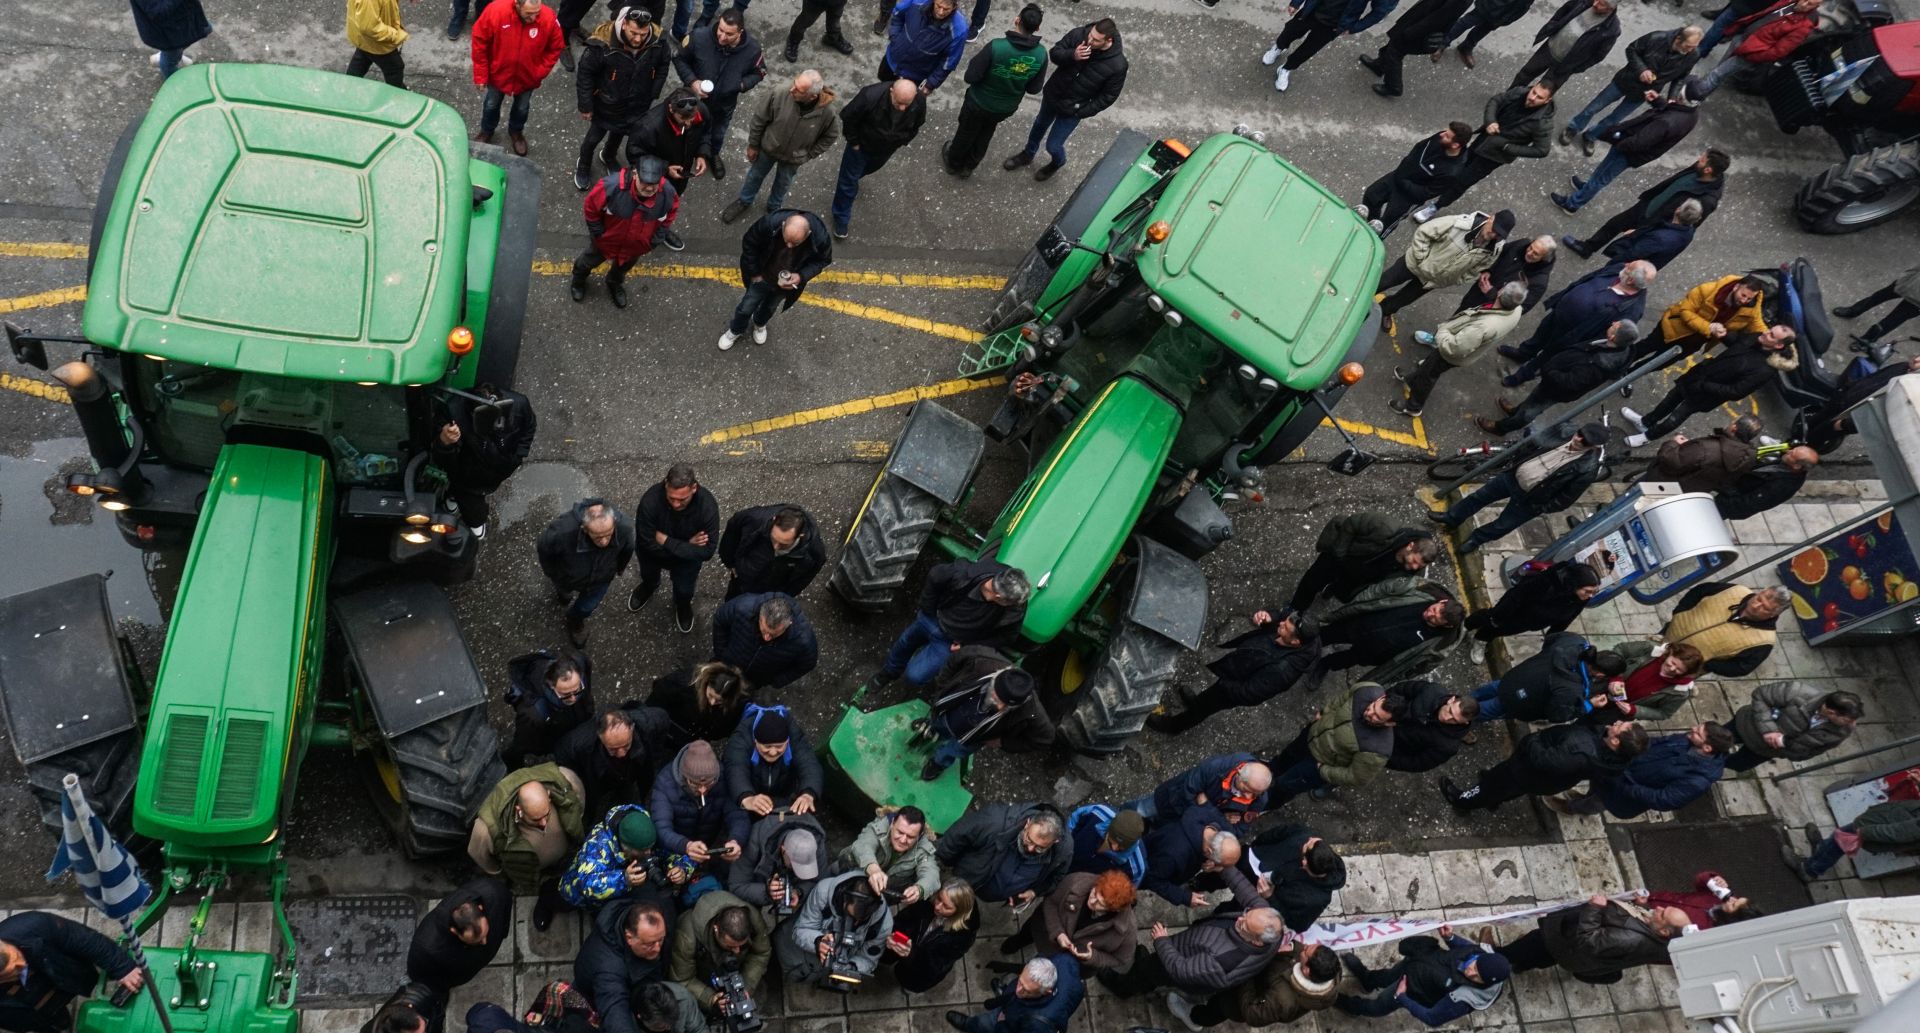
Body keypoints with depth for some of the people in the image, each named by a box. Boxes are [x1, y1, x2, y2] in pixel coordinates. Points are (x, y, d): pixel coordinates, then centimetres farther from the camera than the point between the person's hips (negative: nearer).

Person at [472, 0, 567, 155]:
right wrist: (480, 75, -12)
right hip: (498, 73, -1)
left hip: (527, 77, 1)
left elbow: (556, 48, -10)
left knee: (522, 108, 27)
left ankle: (515, 132, 59)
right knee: (492, 104, 26)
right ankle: (487, 131, 57)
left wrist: (540, 72, -11)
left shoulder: (549, 19, -30)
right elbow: (479, 40, -18)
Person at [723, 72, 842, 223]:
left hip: (793, 158, 0)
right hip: (768, 148, 0)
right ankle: (744, 201, 55)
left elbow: (830, 136, -11)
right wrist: (753, 145, -5)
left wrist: (808, 155, -7)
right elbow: (759, 119, -17)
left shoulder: (829, 112, -35)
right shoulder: (780, 96, -36)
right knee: (755, 175, 26)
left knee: (783, 182, 28)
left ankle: (774, 207, 58)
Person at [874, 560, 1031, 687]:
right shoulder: (965, 573, -38)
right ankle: (890, 671, 61)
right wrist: (929, 611, -7)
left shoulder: (1015, 609, -35)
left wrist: (968, 645, -13)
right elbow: (934, 576, -17)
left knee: (915, 676, -1)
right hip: (933, 619, 1)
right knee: (905, 642, 28)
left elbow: (1006, 636, -13)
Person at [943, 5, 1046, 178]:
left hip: (979, 102, -3)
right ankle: (968, 167, 52)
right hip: (1006, 108, 3)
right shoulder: (1041, 54, -23)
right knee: (984, 137, 31)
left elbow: (970, 77, -27)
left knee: (966, 133, 27)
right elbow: (1034, 89, -9)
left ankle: (954, 163, 51)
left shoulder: (996, 47, -36)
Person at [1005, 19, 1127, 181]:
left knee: (1053, 145, 7)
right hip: (1052, 94, 4)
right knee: (1040, 125, 29)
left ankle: (1058, 163, 46)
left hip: (1072, 109, -4)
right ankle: (1027, 155, 60)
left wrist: (1082, 112, -16)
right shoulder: (1078, 34, -24)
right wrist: (1072, 55, -34)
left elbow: (1108, 96, -17)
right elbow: (1054, 53, -12)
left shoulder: (1117, 65, -30)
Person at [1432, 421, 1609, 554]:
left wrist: (1544, 509, -8)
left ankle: (1475, 539, 44)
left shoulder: (1588, 468, -29)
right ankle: (1452, 518, 43)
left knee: (1501, 526, 15)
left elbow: (1567, 497, -17)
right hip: (1514, 476, 4)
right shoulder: (1564, 431, -16)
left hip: (1528, 500, -4)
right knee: (1480, 496, 19)